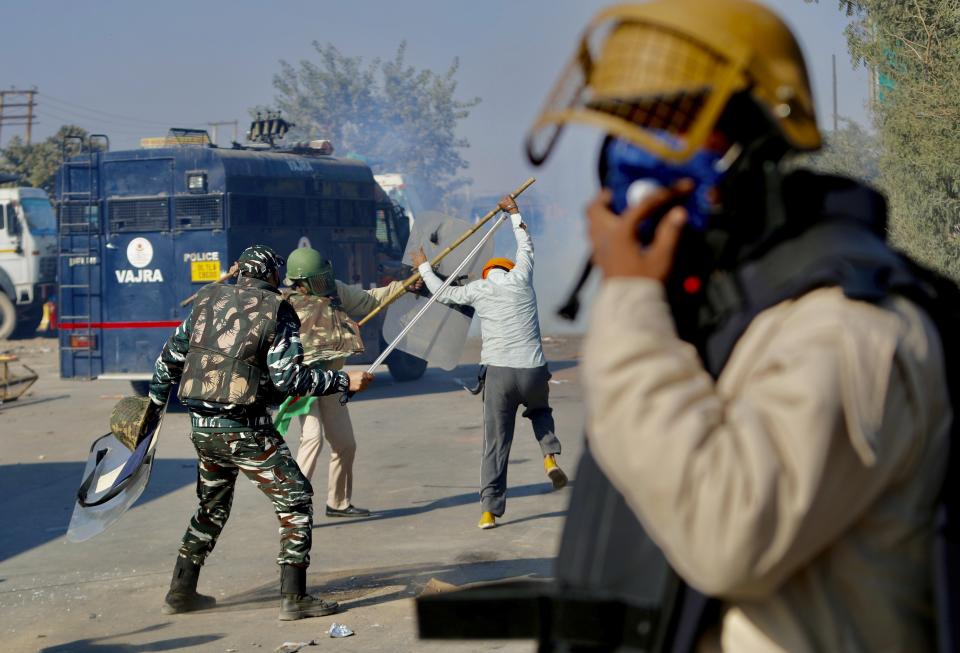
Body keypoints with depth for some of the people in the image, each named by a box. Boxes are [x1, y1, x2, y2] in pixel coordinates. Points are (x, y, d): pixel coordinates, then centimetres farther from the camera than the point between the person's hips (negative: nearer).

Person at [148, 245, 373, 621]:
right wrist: (345, 382, -6)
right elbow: (289, 378, -13)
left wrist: (154, 406, 26)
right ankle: (293, 597, -4)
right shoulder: (276, 311, -6)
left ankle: (181, 593, 26)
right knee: (295, 500, 2)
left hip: (202, 427, 7)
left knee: (212, 506, 23)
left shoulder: (208, 301, 11)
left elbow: (170, 357, 15)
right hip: (244, 429, -7)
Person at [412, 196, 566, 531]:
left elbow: (443, 293, 24)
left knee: (495, 444, 3)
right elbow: (526, 247, 29)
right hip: (533, 371, 1)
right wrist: (514, 214, 43)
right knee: (540, 410, 32)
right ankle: (550, 455, 6)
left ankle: (489, 510, -3)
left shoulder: (478, 290, 7)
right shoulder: (521, 279, 9)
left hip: (499, 372, -1)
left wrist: (424, 267, 40)